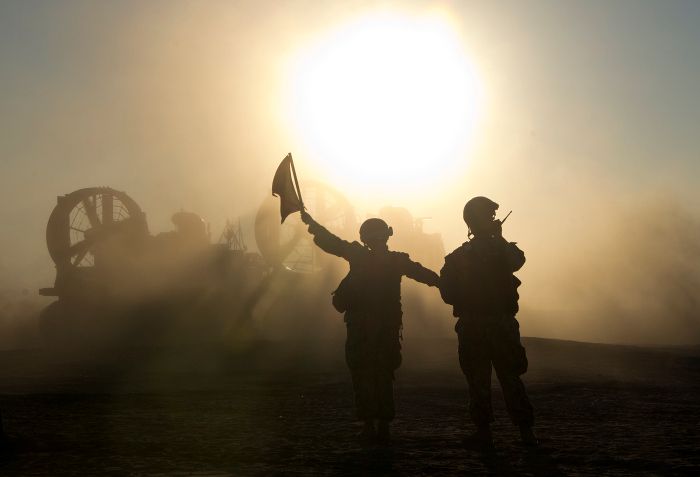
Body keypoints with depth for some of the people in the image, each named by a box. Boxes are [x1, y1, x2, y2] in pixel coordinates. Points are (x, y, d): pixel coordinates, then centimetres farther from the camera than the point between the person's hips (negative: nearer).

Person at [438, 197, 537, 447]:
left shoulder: (457, 257, -5)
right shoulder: (503, 250, -6)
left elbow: (447, 293, -5)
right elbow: (518, 260, 10)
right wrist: (500, 238, 13)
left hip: (471, 325, -1)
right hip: (503, 323, 1)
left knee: (478, 379, 6)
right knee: (511, 378, 8)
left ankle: (483, 431, 6)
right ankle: (526, 431, 9)